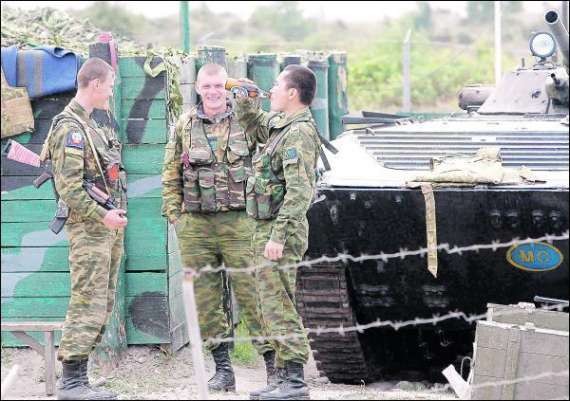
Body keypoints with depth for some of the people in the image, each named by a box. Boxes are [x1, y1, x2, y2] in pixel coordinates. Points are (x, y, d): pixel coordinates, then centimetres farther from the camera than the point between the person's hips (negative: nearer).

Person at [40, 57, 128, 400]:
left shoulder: (91, 125, 17)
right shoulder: (70, 128, -13)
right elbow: (69, 188, -20)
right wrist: (102, 215, -23)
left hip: (109, 226, 10)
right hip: (89, 229, -10)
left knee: (103, 306, 9)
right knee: (88, 305, -12)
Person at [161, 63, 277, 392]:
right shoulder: (184, 127, 10)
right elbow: (171, 177, 13)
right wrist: (175, 216, 7)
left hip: (238, 222, -3)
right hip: (196, 226, 3)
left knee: (252, 294, -5)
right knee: (207, 300, 5)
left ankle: (274, 363, 1)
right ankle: (223, 368, 13)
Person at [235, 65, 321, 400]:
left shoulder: (299, 134, -17)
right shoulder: (281, 124, 13)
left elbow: (299, 192, -25)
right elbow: (254, 124, 38)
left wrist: (278, 236, -28)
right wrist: (245, 99, 20)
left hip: (280, 232, -10)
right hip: (268, 231, 10)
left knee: (279, 308, -9)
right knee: (273, 309, 13)